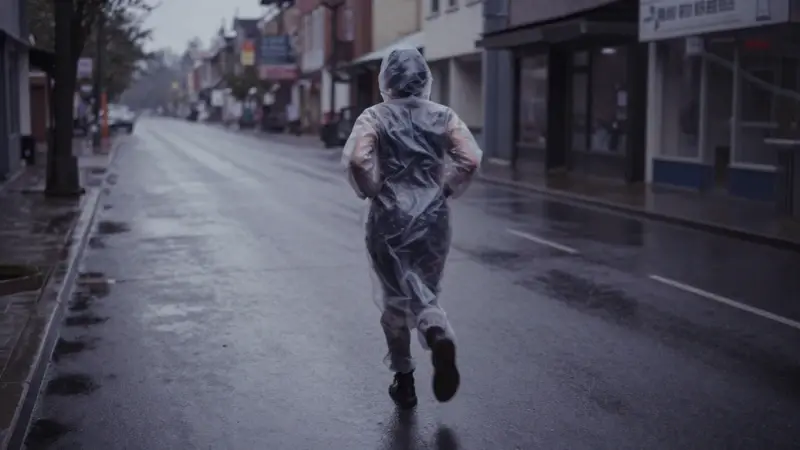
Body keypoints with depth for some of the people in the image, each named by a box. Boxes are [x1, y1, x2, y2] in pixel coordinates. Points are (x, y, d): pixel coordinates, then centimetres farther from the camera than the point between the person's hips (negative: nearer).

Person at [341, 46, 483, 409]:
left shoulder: (375, 117, -4)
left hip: (388, 220, -1)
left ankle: (404, 379, 17)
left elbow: (356, 160, -20)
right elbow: (471, 159, -10)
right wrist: (447, 189, 4)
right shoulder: (443, 116, 1)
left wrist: (370, 190, -4)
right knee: (425, 294, 14)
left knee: (398, 297, 12)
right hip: (433, 218, 2)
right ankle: (440, 338, -19)